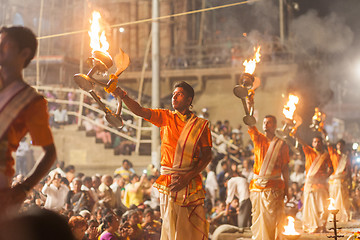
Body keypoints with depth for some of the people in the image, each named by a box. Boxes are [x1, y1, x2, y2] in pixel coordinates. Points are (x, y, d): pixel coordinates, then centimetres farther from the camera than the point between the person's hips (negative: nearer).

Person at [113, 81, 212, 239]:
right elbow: (139, 111, -1)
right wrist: (123, 96, -20)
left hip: (191, 183, -1)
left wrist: (188, 177, -11)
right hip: (168, 182, 1)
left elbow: (207, 155, 0)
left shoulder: (200, 124, 5)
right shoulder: (166, 117, 10)